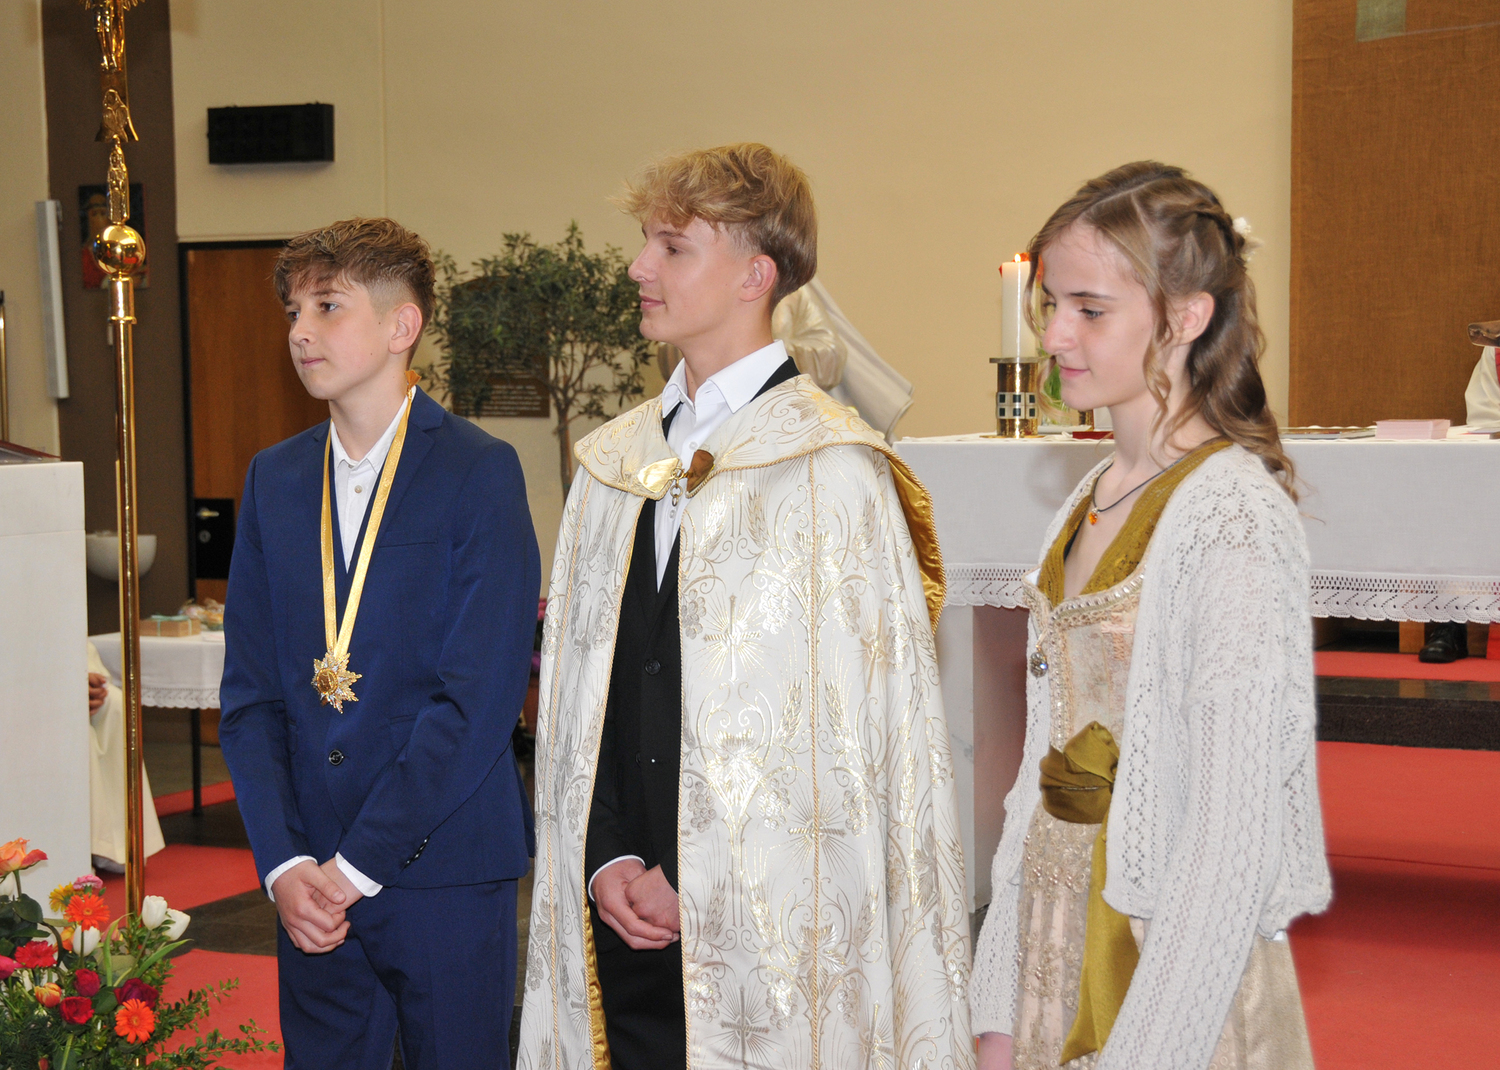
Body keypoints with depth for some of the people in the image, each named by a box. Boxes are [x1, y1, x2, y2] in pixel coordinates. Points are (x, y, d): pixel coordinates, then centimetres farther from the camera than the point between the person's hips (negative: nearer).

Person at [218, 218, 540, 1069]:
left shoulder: (480, 472, -7)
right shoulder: (274, 478, 9)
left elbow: (479, 701, -13)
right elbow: (249, 692, 7)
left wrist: (357, 864, -14)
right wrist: (284, 863, -6)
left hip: (443, 865, -4)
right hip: (311, 878, 4)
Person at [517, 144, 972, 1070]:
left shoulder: (832, 471, -9)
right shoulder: (614, 463, 10)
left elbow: (840, 728, -12)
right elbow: (577, 692, 12)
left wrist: (698, 880, -11)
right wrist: (608, 860, 0)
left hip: (771, 927, -5)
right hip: (625, 919, 5)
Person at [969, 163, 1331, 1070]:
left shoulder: (1233, 516, -16)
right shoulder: (1090, 503, 7)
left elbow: (1237, 836, -20)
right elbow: (1044, 769, 7)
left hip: (1178, 966, -7)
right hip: (1056, 947, 7)